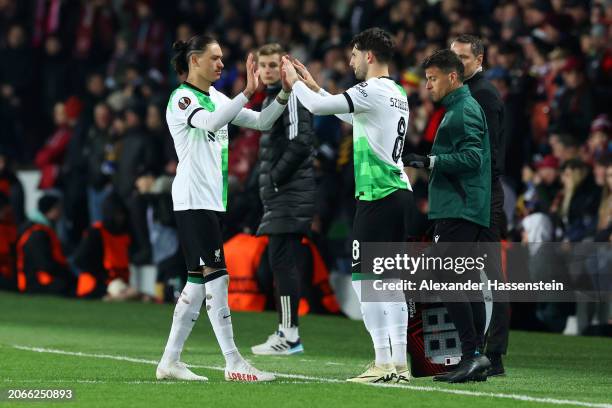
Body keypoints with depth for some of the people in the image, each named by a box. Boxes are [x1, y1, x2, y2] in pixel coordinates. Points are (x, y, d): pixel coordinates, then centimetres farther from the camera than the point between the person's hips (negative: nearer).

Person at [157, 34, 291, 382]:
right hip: (193, 201, -9)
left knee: (199, 281, 9)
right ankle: (234, 363, -12)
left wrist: (284, 93, 1)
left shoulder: (216, 98, 16)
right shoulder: (182, 99, -9)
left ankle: (170, 361, 13)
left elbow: (261, 122, 16)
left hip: (214, 202, 9)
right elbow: (210, 122, -29)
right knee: (216, 275, -11)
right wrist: (248, 92, -34)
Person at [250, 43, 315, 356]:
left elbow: (299, 143, -19)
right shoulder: (271, 98, 21)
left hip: (291, 192, -10)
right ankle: (287, 331, 15)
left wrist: (276, 179, -15)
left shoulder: (292, 95, -10)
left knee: (282, 260, -12)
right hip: (281, 195, 10)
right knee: (283, 261, 11)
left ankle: (288, 335, -13)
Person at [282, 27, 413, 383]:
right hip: (399, 191, 9)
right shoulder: (398, 94, 16)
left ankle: (384, 363, -9)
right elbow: (351, 116, 30)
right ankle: (400, 364, 8)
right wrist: (312, 84, 32)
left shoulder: (372, 91, -12)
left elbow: (318, 106, -12)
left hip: (378, 195, -9)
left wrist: (294, 82, 7)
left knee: (364, 279, -6)